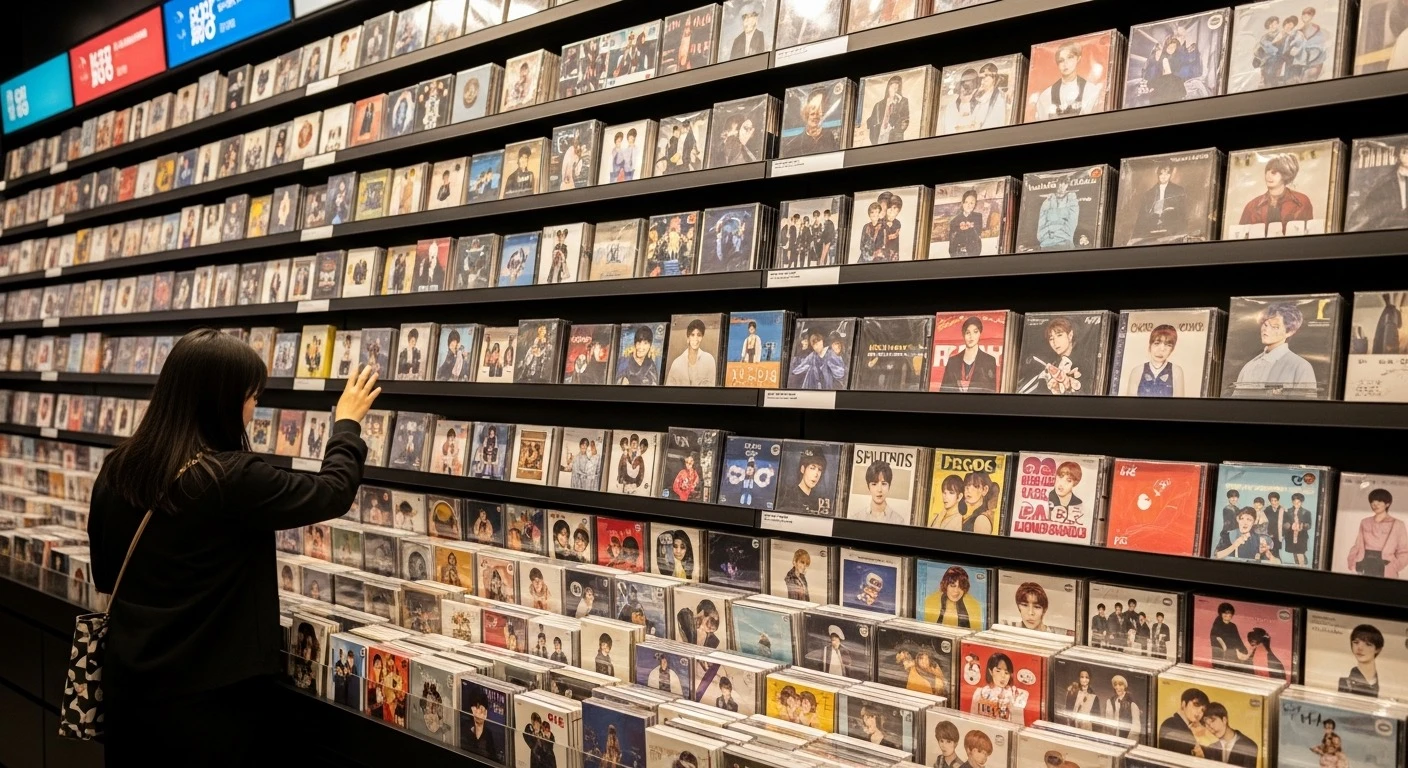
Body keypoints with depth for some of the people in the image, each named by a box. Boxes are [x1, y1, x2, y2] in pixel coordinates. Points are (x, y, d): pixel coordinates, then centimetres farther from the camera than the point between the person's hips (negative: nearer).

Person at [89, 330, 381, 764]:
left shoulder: (117, 469, -1)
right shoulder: (234, 479, -21)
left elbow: (104, 576, 12)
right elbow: (334, 492, -7)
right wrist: (348, 423, 9)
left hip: (128, 684, 6)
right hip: (205, 695, -6)